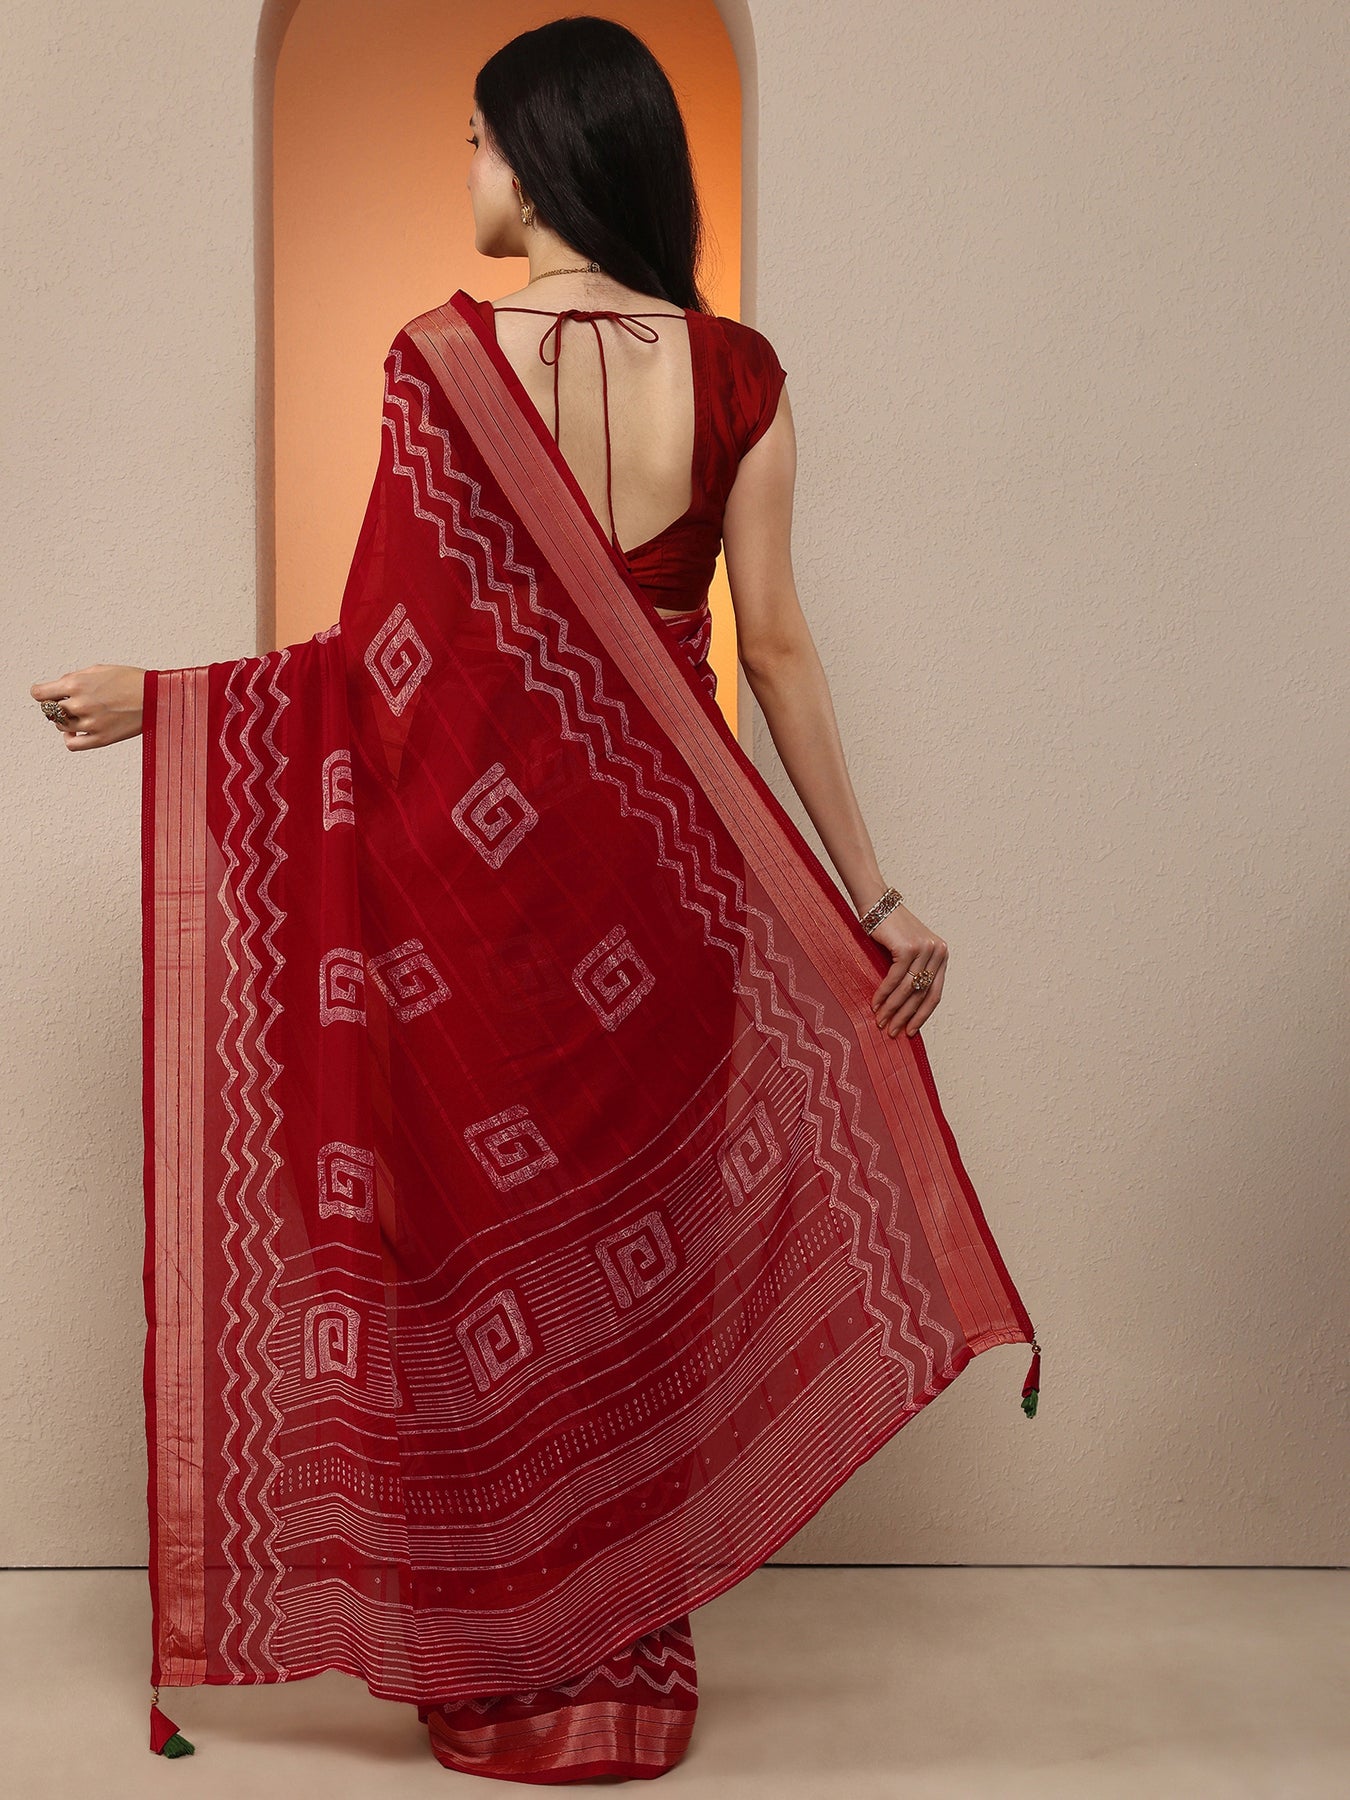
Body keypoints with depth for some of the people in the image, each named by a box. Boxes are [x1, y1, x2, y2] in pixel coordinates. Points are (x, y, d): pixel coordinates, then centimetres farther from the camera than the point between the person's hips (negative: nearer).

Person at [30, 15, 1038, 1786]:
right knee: (649, 1238, 13)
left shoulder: (445, 356, -8)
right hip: (669, 860, 3)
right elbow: (776, 645, -3)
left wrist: (149, 701, 3)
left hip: (482, 848, -2)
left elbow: (395, 644, -8)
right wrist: (873, 894, 3)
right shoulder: (738, 371, 0)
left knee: (488, 1234, 10)